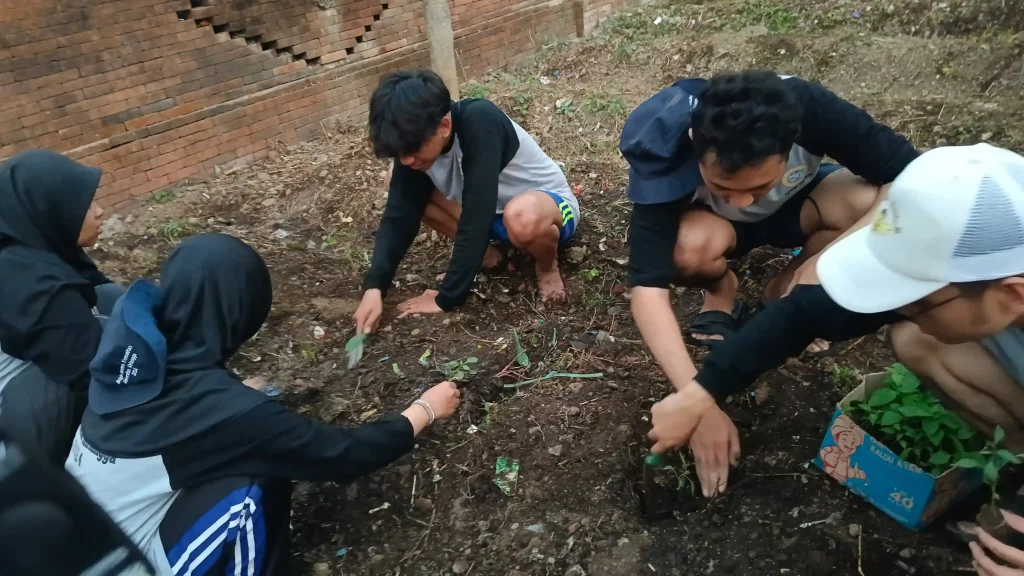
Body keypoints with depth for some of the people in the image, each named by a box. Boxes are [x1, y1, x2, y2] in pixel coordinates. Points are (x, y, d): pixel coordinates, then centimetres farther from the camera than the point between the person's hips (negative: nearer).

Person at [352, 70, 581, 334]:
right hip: (495, 214, 6)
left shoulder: (480, 123, -35)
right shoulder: (416, 142, -15)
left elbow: (475, 219, -36)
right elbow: (400, 214, -17)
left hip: (551, 203, -6)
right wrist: (374, 287, -31)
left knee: (522, 217, -42)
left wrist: (446, 298, -31)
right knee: (409, 197, -10)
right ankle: (485, 253, 5)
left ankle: (548, 267, -8)